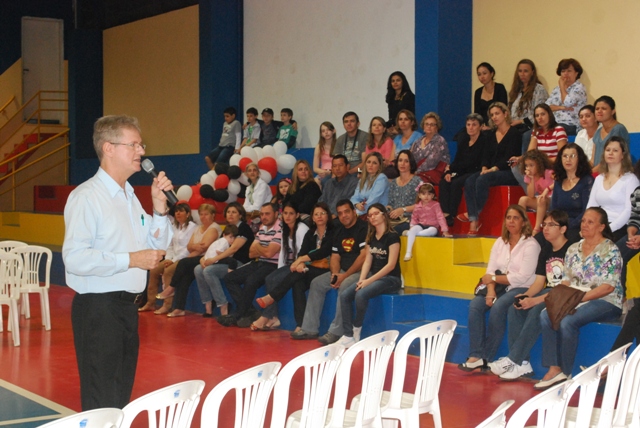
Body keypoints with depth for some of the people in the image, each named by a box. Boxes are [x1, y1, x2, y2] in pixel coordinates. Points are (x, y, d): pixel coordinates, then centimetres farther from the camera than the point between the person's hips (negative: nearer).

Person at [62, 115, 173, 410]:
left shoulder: (130, 197, 13)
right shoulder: (86, 197, -15)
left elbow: (157, 246, 17)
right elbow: (75, 258, -26)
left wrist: (159, 207, 3)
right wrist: (131, 260, -22)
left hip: (127, 306, 9)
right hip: (97, 308, -9)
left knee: (122, 395, 17)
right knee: (102, 402, -3)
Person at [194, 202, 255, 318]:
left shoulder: (244, 228, -6)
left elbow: (234, 248, -16)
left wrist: (214, 259, -20)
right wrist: (205, 257, -4)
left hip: (240, 264, -8)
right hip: (227, 262, 8)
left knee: (209, 270, -27)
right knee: (198, 269, -9)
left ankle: (223, 307, -23)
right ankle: (208, 305, -10)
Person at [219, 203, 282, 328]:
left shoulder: (280, 229, -13)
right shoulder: (262, 229, 15)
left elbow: (269, 253, -19)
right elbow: (251, 253, 13)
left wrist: (257, 247, 1)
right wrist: (263, 250, -7)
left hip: (272, 266, -9)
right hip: (258, 263, 9)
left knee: (251, 281, -32)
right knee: (229, 278, 0)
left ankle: (238, 316, -15)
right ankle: (250, 311, -8)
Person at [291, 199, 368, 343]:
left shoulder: (363, 228, -11)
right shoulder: (339, 232, 15)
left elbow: (364, 256, -19)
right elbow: (335, 257, 13)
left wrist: (345, 276, -20)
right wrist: (335, 274, -8)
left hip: (360, 272, -9)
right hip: (342, 271, 9)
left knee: (345, 285, -35)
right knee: (317, 283, -1)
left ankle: (335, 332, -31)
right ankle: (309, 328, 0)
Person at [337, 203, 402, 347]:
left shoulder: (392, 237, -10)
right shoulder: (371, 237, 12)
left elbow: (391, 265, -15)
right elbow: (367, 261, 8)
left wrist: (369, 281, -19)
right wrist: (361, 280, -10)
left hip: (390, 279, -7)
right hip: (373, 276, 7)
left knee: (361, 295, -32)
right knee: (344, 295, -17)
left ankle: (356, 329, -10)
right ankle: (348, 336, -20)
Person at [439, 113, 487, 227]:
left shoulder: (484, 140, -11)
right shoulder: (463, 139, 12)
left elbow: (472, 162, -16)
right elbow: (457, 160, 11)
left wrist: (451, 168, -9)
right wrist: (449, 172, -10)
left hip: (476, 172, -7)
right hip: (463, 172, 7)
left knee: (456, 183, -30)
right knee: (443, 182, -18)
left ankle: (451, 216, -26)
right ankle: (445, 213, -30)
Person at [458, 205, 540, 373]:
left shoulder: (531, 244, -7)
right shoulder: (500, 242, 13)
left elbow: (522, 277, -15)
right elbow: (490, 271, 4)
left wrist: (494, 278, -9)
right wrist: (490, 290, -15)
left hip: (521, 289, -6)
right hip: (500, 287, 6)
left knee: (498, 307, -32)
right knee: (475, 305, -20)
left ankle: (487, 357, -22)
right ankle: (476, 355, -25)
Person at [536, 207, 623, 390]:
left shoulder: (610, 250, -6)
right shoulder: (573, 249, 14)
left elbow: (608, 287, -14)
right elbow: (566, 281, 14)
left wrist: (579, 298, -21)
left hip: (605, 302, -6)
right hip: (575, 301, 6)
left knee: (568, 321, -32)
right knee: (546, 315, -22)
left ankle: (565, 372, -17)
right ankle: (554, 369, -25)